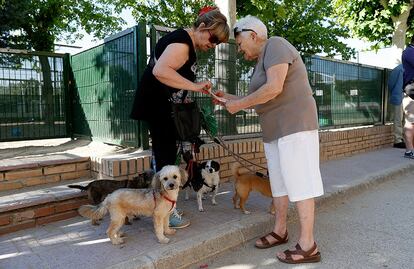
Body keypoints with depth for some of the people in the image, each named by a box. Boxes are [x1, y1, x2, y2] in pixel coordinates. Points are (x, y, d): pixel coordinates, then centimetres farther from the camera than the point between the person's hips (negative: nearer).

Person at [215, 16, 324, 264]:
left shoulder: (275, 45, -8)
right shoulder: (261, 61, 19)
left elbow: (274, 88, -22)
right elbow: (261, 99, 18)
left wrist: (240, 104, -14)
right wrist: (230, 98, 14)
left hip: (294, 125, -10)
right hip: (275, 129, 10)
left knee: (299, 182, -7)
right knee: (278, 179, 12)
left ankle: (308, 246, 2)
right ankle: (280, 231, 25)